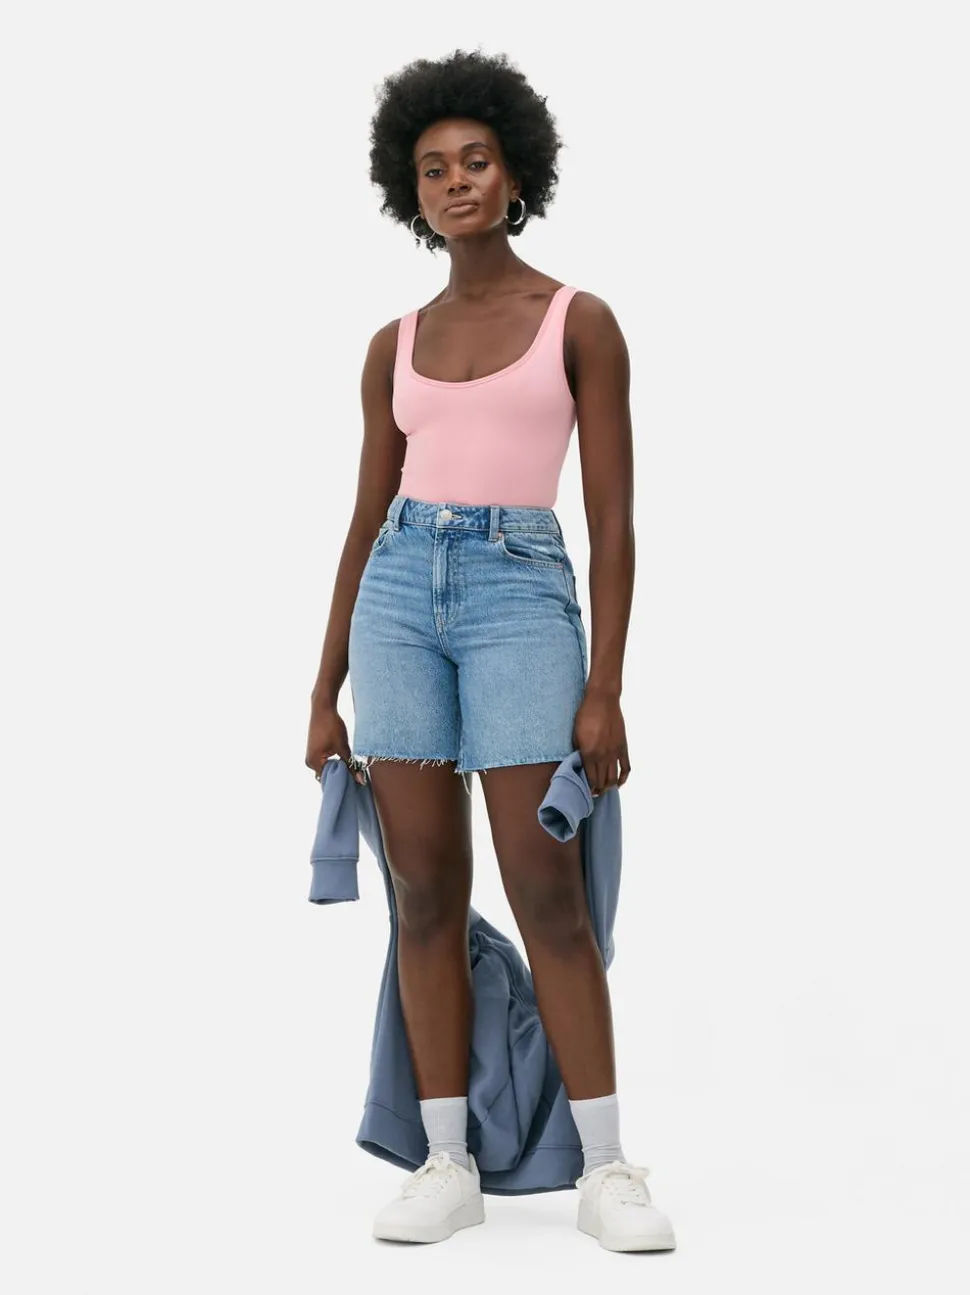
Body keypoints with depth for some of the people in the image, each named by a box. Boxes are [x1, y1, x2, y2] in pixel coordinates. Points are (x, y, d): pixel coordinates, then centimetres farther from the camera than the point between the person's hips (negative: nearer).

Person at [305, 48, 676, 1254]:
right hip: (401, 599, 4)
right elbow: (366, 526, 14)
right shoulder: (395, 348, 13)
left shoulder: (582, 321, 3)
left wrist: (605, 691, -9)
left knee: (547, 897, -8)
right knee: (426, 896, 1)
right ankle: (449, 1165, 10)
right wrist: (325, 697, 10)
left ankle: (604, 1172, 2)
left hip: (520, 600, -4)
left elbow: (612, 518, -2)